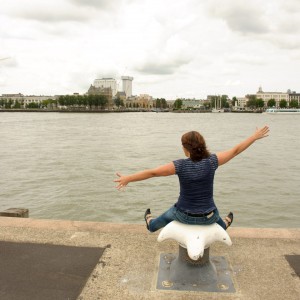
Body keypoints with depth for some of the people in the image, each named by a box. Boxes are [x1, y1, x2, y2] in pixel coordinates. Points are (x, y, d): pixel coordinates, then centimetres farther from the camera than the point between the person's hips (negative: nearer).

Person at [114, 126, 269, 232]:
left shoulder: (181, 165, -24)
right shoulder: (211, 161, -19)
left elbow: (152, 172, -19)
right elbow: (235, 150, -8)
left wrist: (127, 179, -10)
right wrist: (255, 136, 5)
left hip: (185, 215, -2)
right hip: (207, 216, 2)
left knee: (168, 215, 34)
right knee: (215, 216, 42)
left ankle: (151, 225, 66)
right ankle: (223, 225, 76)